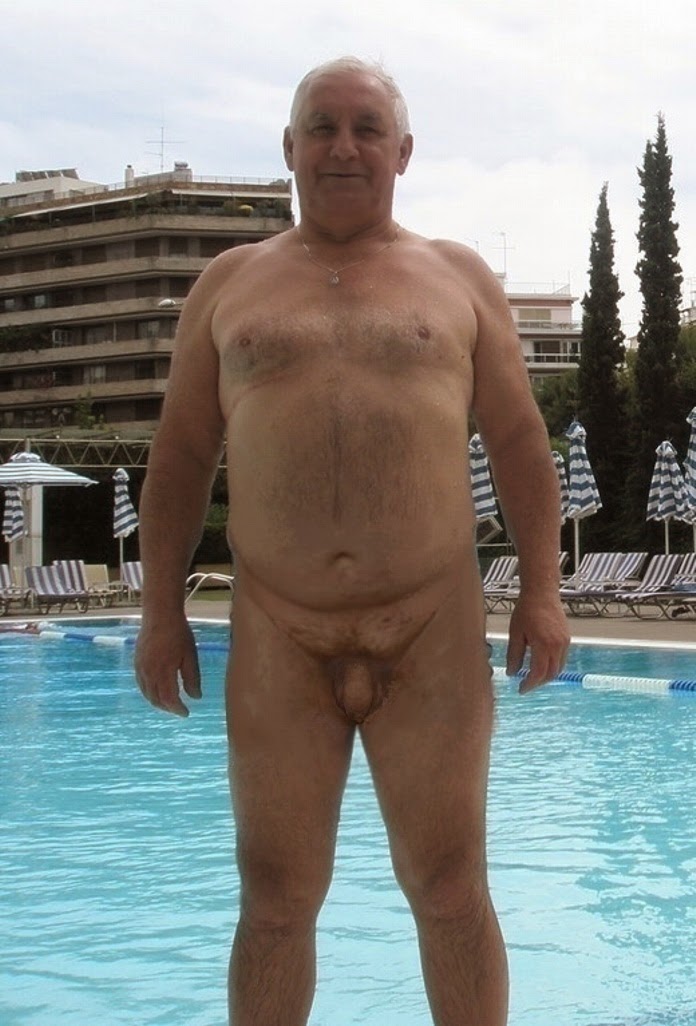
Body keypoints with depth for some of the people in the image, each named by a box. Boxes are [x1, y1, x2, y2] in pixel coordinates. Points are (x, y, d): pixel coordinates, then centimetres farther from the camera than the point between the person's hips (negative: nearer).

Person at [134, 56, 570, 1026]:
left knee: (449, 890, 5)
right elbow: (180, 458, 11)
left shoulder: (458, 277, 11)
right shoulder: (229, 283, 12)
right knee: (276, 897, 7)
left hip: (432, 630, -1)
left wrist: (541, 590, -1)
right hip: (277, 638, 1)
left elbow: (519, 443, 8)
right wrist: (161, 611, 5)